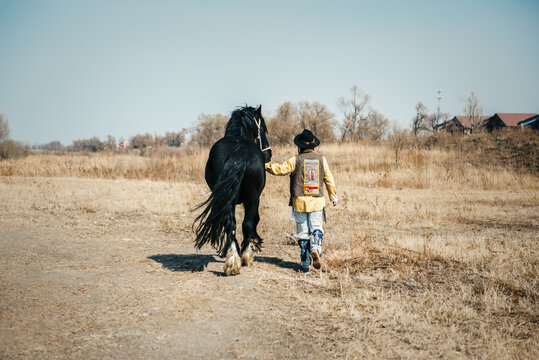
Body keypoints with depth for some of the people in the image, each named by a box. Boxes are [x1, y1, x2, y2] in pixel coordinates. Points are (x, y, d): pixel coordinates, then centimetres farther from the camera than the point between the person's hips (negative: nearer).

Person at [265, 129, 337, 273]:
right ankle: (316, 249, -22)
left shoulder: (295, 160, -6)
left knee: (303, 232, 6)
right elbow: (329, 179, 8)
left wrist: (265, 165, 6)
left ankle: (306, 264, 9)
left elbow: (280, 169, -8)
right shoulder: (321, 159, 3)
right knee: (317, 229, 8)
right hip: (317, 201, 1)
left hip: (299, 202, -1)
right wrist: (333, 196, 19)